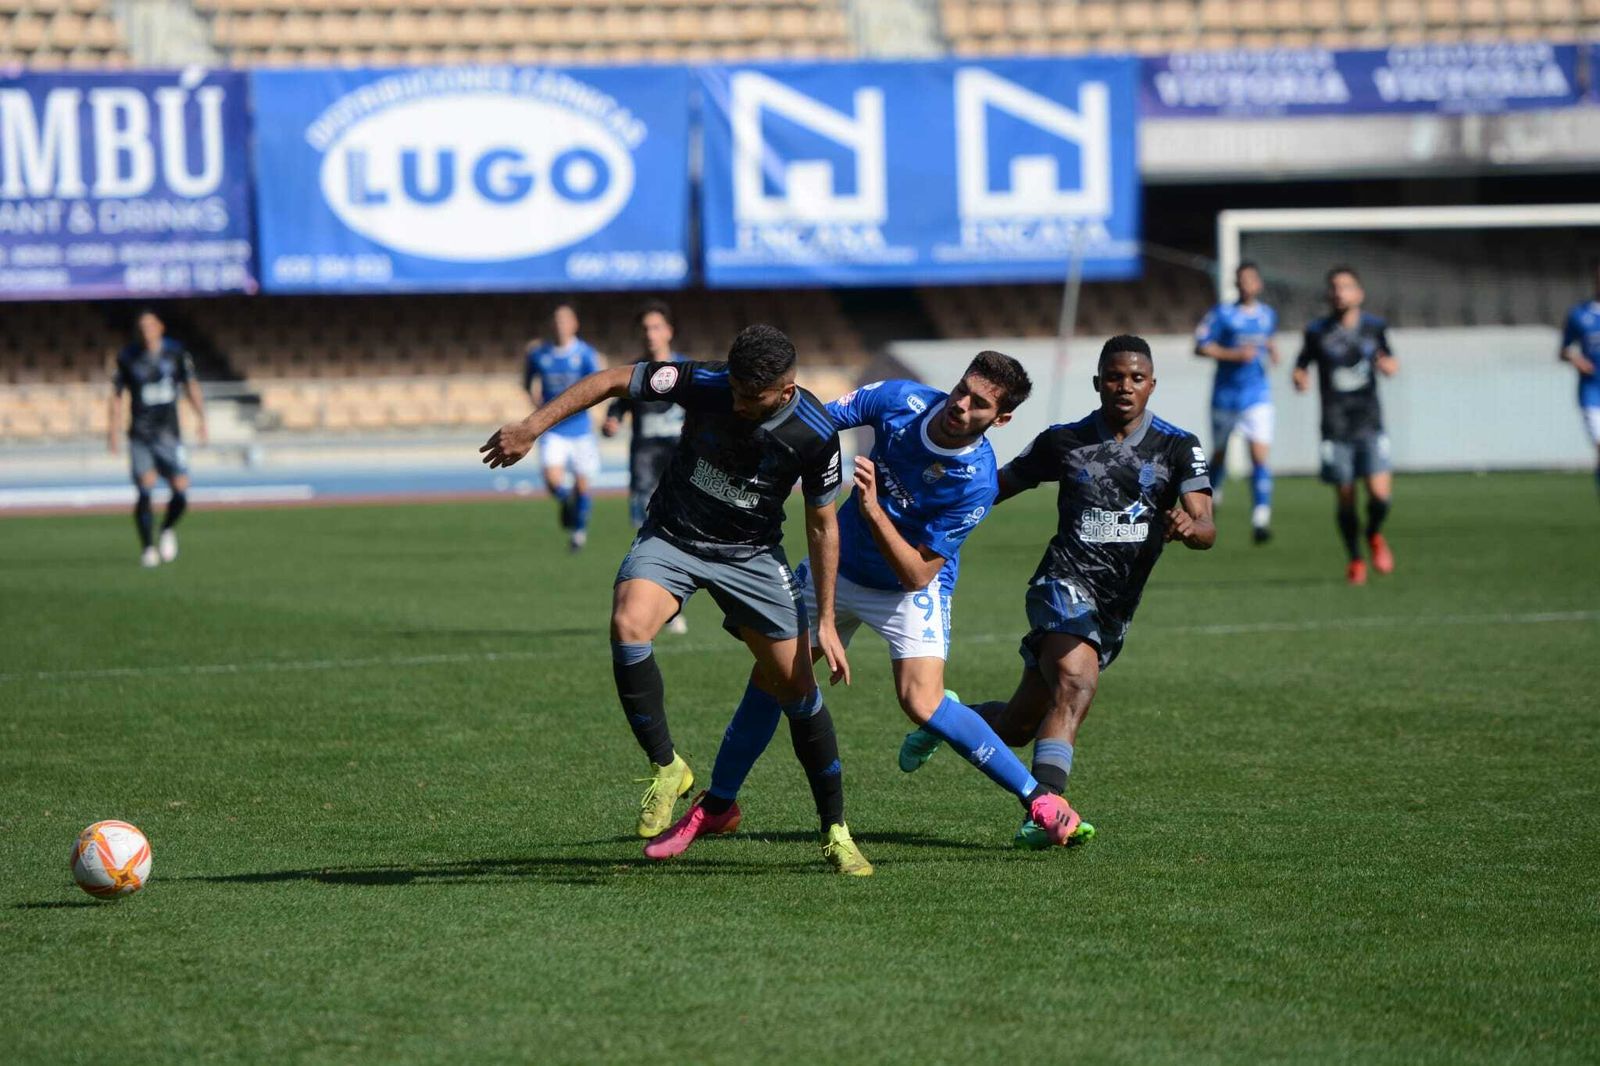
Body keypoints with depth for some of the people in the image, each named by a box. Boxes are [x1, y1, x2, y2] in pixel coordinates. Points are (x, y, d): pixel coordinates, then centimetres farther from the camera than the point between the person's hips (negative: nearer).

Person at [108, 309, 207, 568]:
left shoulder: (176, 353, 6)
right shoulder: (127, 358, 2)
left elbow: (190, 385, 15)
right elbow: (116, 395, 7)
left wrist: (200, 417, 6)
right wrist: (112, 430, 0)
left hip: (169, 434, 2)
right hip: (140, 436, -2)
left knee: (181, 490, -7)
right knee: (146, 489, -14)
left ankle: (168, 530, 24)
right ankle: (148, 548, -3)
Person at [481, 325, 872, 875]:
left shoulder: (815, 433, -19)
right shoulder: (703, 383, -22)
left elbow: (822, 524, -6)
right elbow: (614, 380, -11)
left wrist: (826, 620, -4)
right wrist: (532, 427, -16)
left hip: (752, 555, 0)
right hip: (671, 538, 0)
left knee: (798, 689, -2)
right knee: (628, 627, -30)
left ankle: (835, 833, 15)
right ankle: (666, 767, -12)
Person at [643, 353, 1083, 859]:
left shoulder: (976, 484, -30)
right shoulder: (901, 400, -19)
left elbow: (917, 575, -29)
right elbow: (815, 418, -2)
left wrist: (872, 510, -40)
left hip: (911, 588, -4)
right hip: (839, 566, 4)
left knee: (922, 702, -22)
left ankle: (1041, 798, -8)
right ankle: (716, 805, 20)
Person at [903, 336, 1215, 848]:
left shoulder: (1179, 448, 0)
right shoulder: (1064, 442, 1)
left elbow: (1206, 528, -10)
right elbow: (996, 487, 12)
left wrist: (1189, 527, -35)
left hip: (1116, 609, 3)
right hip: (1064, 583, -3)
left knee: (1019, 724, 8)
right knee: (1077, 681, -32)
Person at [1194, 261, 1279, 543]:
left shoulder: (1268, 316, 8)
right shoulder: (1222, 314, -5)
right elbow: (1200, 347, -9)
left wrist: (1272, 350, 7)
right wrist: (1234, 354, -18)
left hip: (1257, 397, 1)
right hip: (1225, 395, -1)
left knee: (1260, 456, -13)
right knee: (1219, 453, 14)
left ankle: (1261, 518, -18)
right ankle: (1212, 496, 43)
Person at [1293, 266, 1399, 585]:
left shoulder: (1374, 327, 6)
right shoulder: (1318, 332, 1)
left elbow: (1392, 363, 20)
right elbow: (1300, 368, 9)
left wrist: (1388, 365, -3)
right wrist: (1300, 379, -13)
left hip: (1369, 424, 0)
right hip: (1335, 425, 0)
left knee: (1380, 493, -13)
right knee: (1345, 498, 1)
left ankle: (1374, 535, 20)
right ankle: (1355, 560, 22)